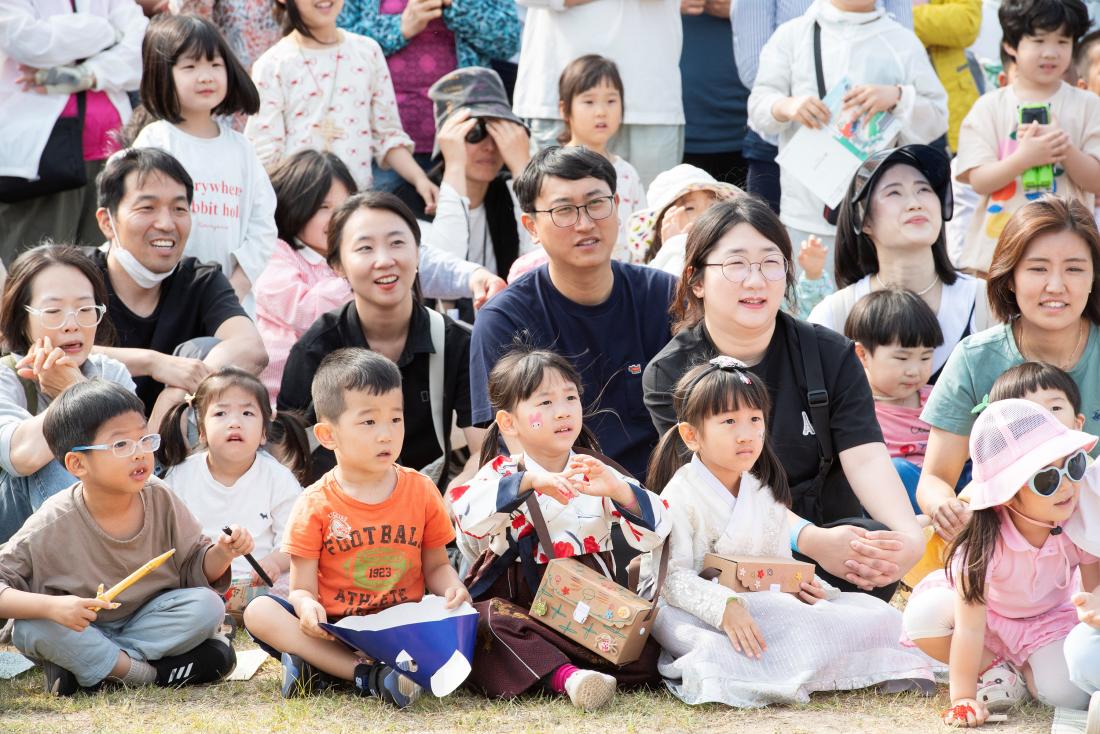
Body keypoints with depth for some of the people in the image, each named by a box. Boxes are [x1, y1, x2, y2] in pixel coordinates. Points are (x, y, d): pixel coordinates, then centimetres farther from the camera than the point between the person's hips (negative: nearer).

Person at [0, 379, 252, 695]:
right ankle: (147, 671, -25)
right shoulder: (54, 526, -21)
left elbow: (195, 570, 1)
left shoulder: (160, 500, -10)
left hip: (147, 618, 4)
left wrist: (222, 553, -22)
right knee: (33, 628, -33)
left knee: (207, 606, -22)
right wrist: (51, 606, -39)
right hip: (78, 629, -4)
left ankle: (84, 665, -22)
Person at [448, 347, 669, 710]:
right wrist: (528, 482, -32)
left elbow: (653, 533, -3)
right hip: (517, 600, -3)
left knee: (643, 653, -22)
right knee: (488, 623, -36)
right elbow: (465, 515, -22)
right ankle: (564, 676, -50)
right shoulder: (505, 473, 1)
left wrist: (617, 490, -22)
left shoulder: (597, 474, 9)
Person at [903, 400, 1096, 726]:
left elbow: (1094, 595, -13)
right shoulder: (986, 540, -36)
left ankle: (1023, 666, 8)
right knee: (924, 615, -32)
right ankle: (993, 668, -7)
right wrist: (963, 698, -35)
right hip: (987, 611, -1)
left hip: (1048, 620, 2)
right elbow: (970, 628, -35)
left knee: (1070, 693, -26)